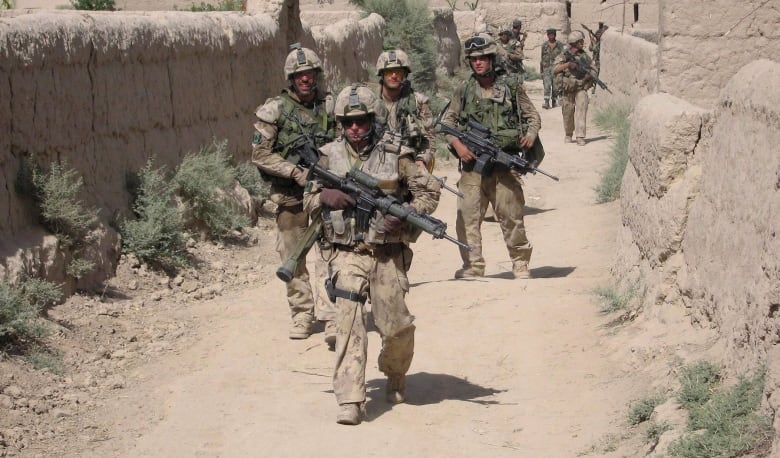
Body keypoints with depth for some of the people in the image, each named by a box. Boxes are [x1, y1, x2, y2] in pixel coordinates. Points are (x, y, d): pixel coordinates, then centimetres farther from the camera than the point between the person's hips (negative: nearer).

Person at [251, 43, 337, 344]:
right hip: (289, 194, 0)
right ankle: (302, 315, 21)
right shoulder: (274, 110, -4)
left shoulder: (331, 105, 3)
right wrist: (296, 172, -14)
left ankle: (331, 318, -11)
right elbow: (260, 153, -5)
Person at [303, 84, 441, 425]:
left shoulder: (395, 156, -2)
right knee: (349, 322, -15)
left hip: (387, 254, 0)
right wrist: (327, 196, -11)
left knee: (396, 327, 5)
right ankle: (351, 402, -17)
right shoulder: (329, 156, 4)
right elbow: (309, 199, 12)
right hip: (347, 255, 0)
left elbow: (429, 191, 3)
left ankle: (395, 377, 37)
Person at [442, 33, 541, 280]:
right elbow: (447, 121, 12)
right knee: (467, 217, -3)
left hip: (505, 164, -1)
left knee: (511, 215, 1)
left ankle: (520, 263, 17)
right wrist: (457, 144, -5)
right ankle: (472, 266, 5)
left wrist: (531, 135, -7)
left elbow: (532, 116, 13)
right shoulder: (463, 91, 8)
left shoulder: (511, 88, 5)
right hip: (472, 163, 1)